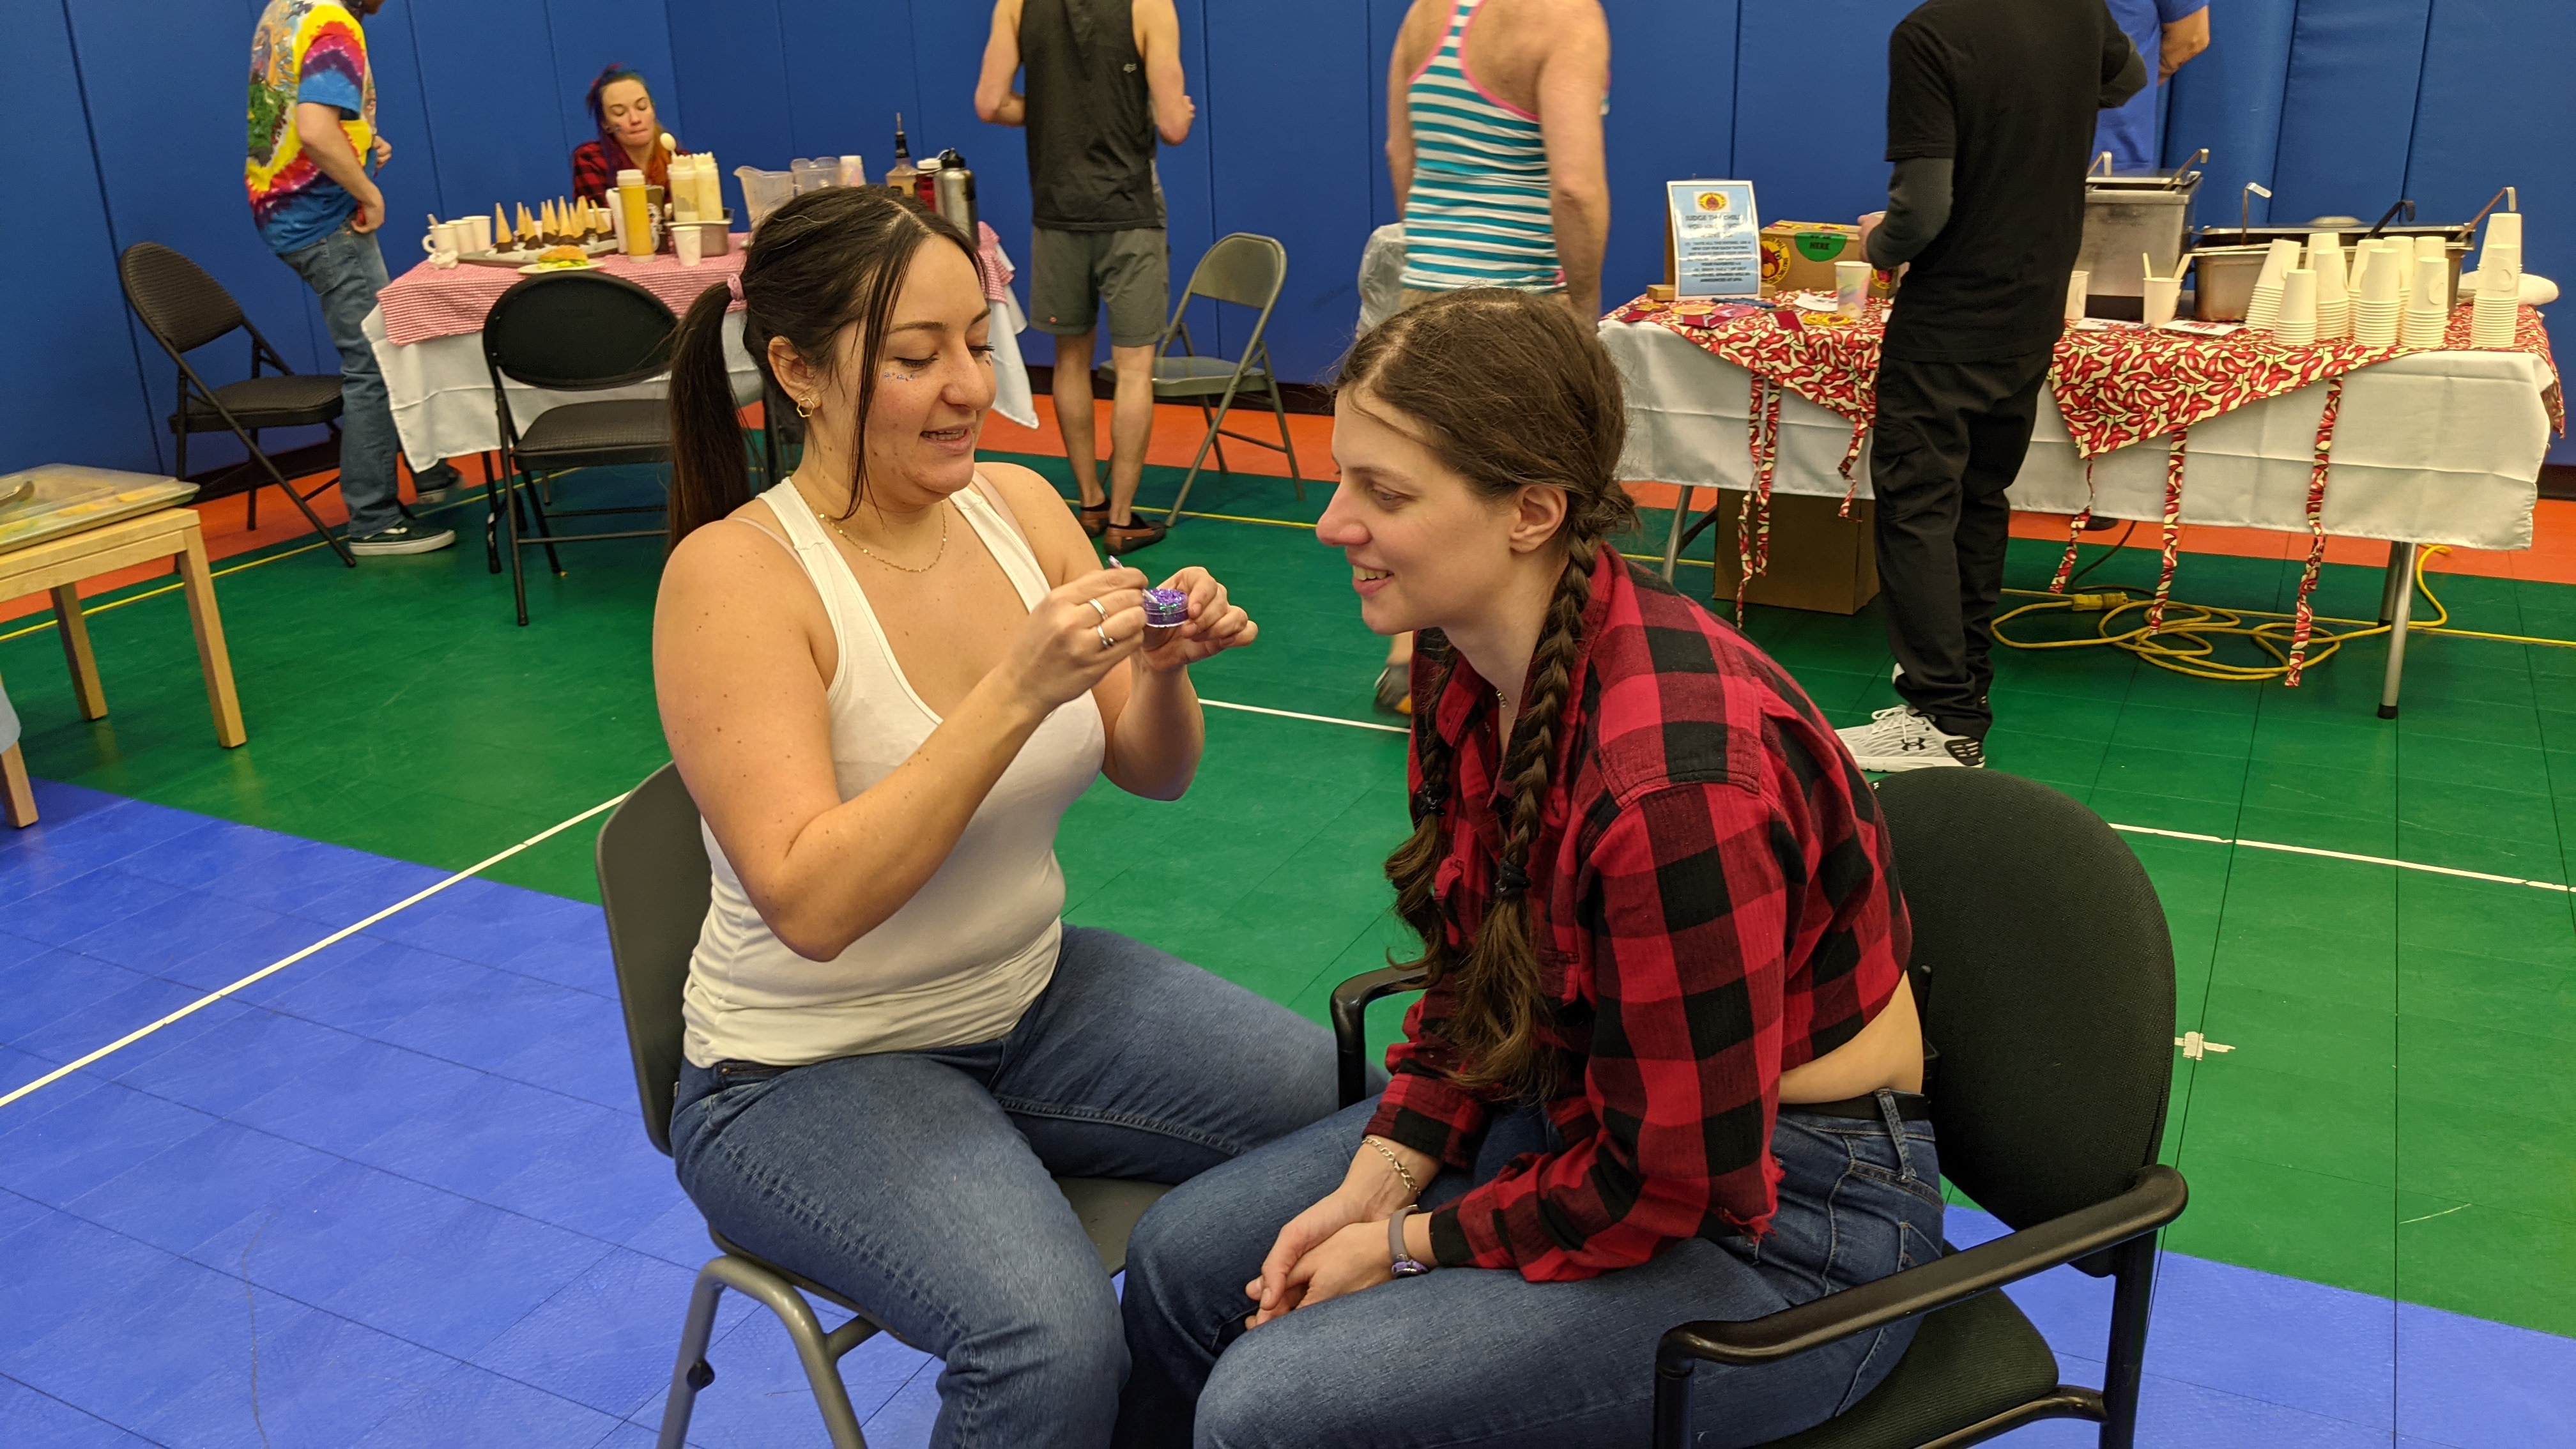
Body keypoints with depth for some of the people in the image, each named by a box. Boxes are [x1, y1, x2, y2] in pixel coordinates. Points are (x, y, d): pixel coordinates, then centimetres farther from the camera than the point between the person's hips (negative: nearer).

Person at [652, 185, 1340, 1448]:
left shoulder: (1018, 506, -3)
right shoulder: (732, 574, -19)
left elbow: (1153, 774, 3)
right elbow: (810, 903, -28)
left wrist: (1162, 668, -19)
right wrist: (1018, 694, -35)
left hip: (1035, 992, 6)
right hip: (811, 1067, -6)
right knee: (1051, 1343, -28)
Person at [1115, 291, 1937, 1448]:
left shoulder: (1673, 778, -34)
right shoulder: (1465, 662, -7)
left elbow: (1674, 1186, -24)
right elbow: (1470, 977, 6)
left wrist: (1407, 1245, -13)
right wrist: (1376, 1181, -4)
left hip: (1776, 1216, -8)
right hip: (1582, 1109, 8)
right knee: (1182, 1262, 4)